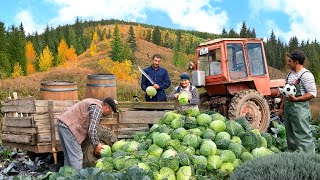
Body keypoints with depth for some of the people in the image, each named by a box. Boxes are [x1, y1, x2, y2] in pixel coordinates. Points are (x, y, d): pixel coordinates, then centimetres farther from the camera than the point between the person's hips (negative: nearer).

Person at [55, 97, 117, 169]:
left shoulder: (94, 102, 20)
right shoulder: (98, 109, -10)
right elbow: (92, 130, -16)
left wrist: (96, 144, 26)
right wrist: (96, 146, -3)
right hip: (68, 126, -10)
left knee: (69, 156, 16)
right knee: (77, 157, -8)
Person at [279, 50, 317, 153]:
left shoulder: (306, 75, -11)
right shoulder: (290, 74, 16)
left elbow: (312, 94, -15)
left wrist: (296, 99, -23)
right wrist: (282, 107, 19)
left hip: (300, 108, -9)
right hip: (288, 107, 9)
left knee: (303, 134, -7)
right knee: (290, 134, 15)